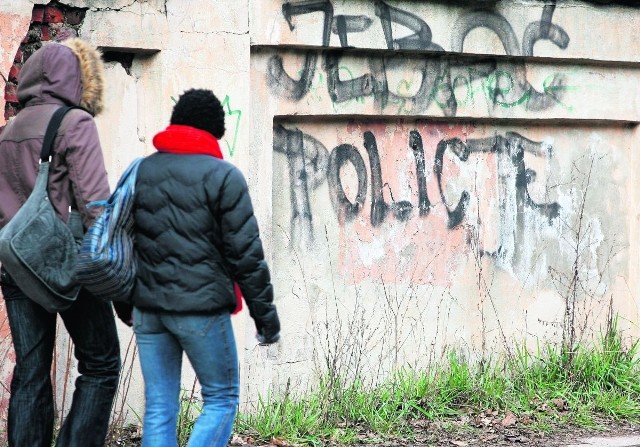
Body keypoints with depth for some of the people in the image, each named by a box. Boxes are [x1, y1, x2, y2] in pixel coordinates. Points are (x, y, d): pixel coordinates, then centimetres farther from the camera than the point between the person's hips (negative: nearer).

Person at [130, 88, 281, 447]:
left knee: (159, 407, 8)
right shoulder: (223, 176, -7)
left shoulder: (139, 172, 10)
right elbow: (245, 253, -9)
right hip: (202, 308, -5)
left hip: (148, 306, 5)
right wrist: (265, 312, -2)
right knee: (222, 399, 7)